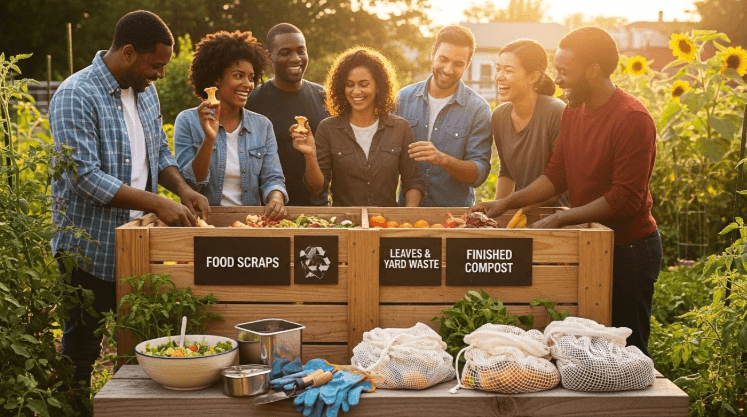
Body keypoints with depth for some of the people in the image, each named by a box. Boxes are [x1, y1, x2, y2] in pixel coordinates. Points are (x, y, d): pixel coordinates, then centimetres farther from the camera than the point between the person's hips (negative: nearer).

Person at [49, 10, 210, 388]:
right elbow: (85, 177, -23)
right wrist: (159, 204, -26)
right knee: (82, 350, 5)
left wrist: (183, 190, -2)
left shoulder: (145, 92, 9)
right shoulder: (76, 97, -17)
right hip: (90, 252, -7)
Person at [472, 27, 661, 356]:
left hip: (629, 249, -7)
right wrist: (506, 203, 0)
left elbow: (626, 199, -21)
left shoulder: (632, 119, -18)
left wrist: (561, 218, -20)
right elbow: (556, 175, 10)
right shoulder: (573, 112, 7)